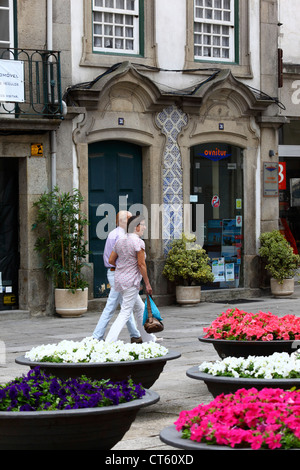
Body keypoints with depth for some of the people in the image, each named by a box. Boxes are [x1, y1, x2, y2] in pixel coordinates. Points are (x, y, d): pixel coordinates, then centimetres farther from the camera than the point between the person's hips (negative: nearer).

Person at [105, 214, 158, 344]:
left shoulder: (120, 241, 8)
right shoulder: (138, 242, -16)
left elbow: (111, 260, 12)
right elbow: (141, 265, -16)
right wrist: (147, 284, -10)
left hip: (120, 279, 9)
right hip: (131, 281, -9)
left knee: (140, 309, 21)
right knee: (125, 313, -7)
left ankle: (148, 338, 31)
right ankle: (109, 342, -14)